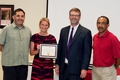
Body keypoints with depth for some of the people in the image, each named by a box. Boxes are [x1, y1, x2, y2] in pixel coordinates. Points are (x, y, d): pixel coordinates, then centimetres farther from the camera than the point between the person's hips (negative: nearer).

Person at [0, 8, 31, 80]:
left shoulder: (28, 30, 12)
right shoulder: (7, 29, -2)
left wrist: (25, 53, 6)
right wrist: (7, 52, -3)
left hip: (24, 63, 4)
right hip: (9, 64, -4)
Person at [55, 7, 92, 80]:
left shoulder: (86, 32, -4)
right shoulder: (63, 31, 12)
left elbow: (87, 52, -7)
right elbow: (60, 49, 14)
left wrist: (84, 68, -13)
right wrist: (57, 64, 10)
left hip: (76, 68, -4)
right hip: (63, 68, 5)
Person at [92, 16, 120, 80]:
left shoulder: (112, 38, -15)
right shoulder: (95, 37, 5)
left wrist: (112, 69, 2)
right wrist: (95, 67, 14)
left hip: (107, 71, -6)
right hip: (95, 69, 6)